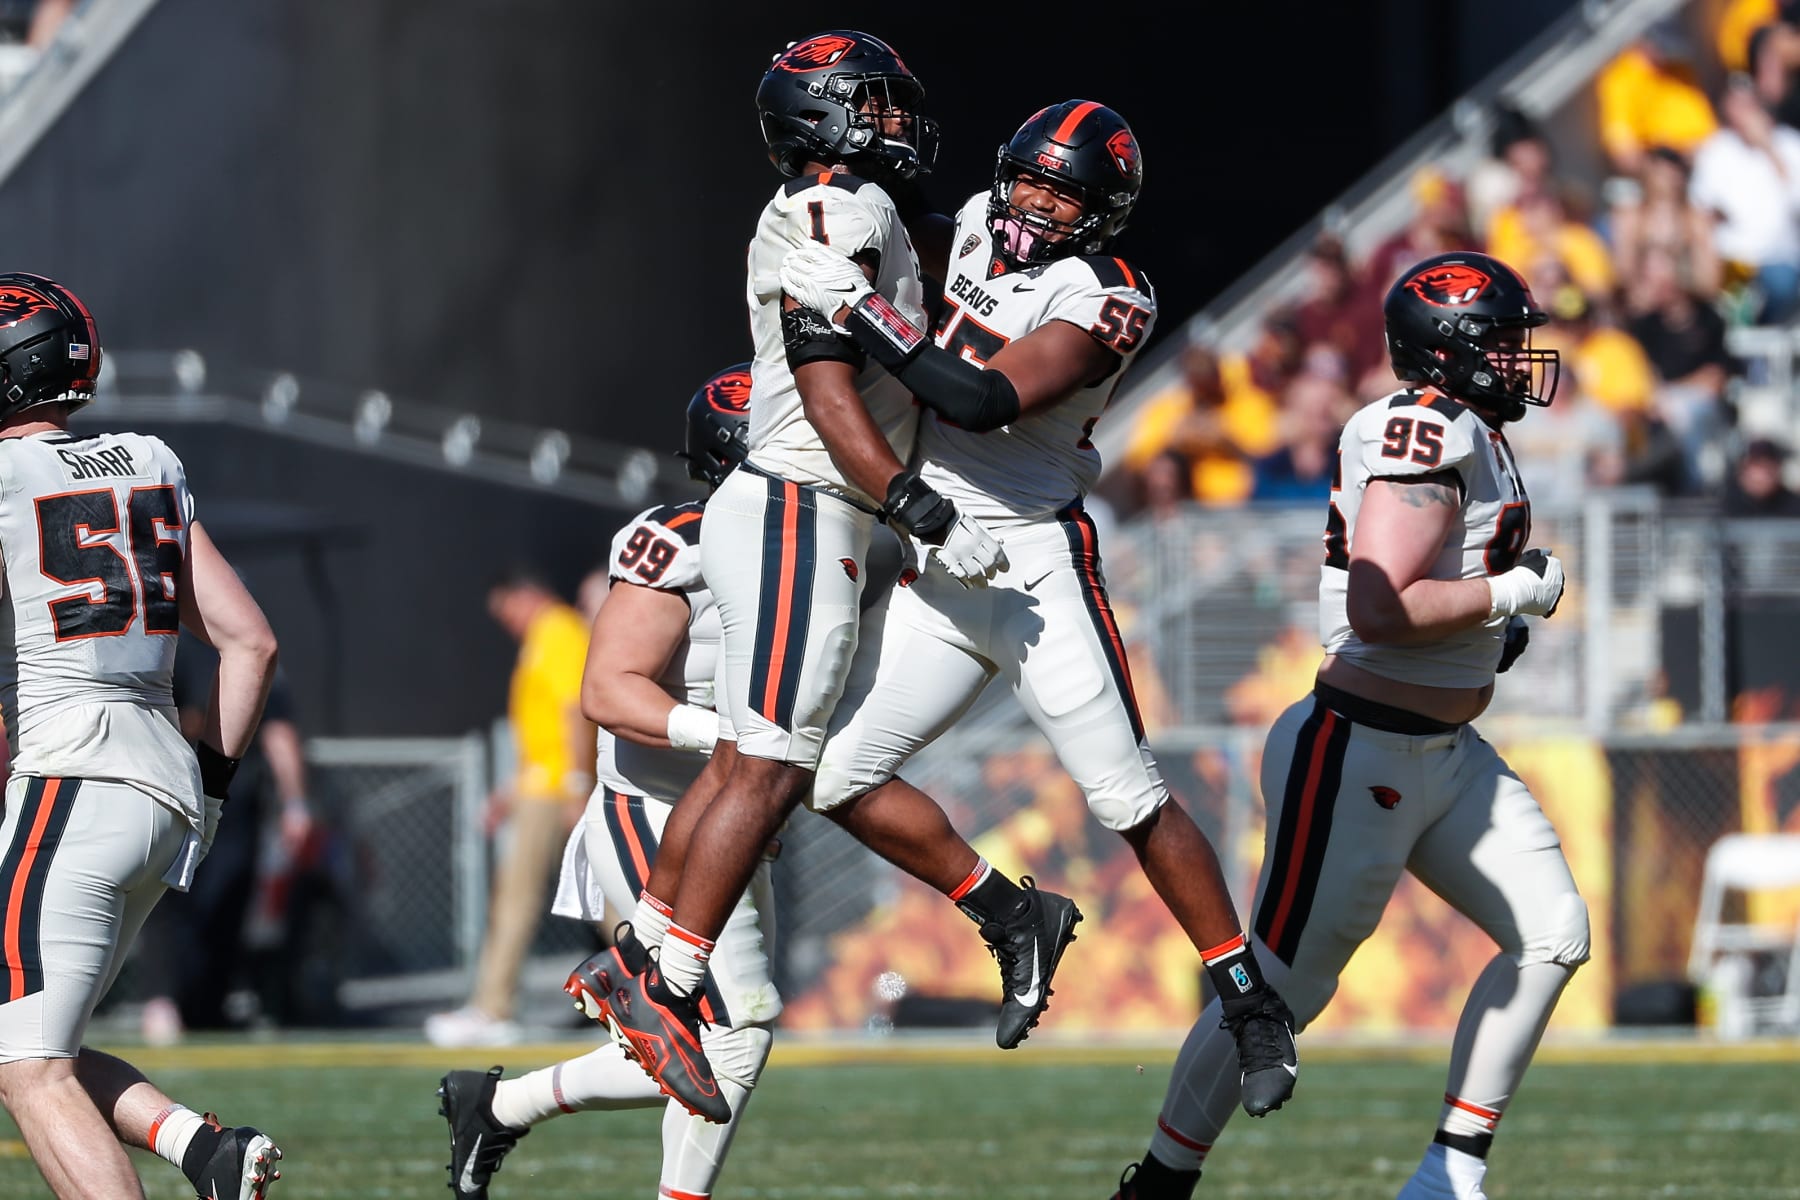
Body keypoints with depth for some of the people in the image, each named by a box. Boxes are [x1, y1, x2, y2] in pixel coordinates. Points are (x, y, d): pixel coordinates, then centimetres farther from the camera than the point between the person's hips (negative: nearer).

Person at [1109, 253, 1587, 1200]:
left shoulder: (1467, 437, 12)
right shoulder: (1430, 434, -19)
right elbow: (1378, 609, -28)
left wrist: (1491, 624, 13)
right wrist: (1512, 593, -17)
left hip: (1446, 756, 10)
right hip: (1360, 757, -10)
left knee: (1553, 936, 7)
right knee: (1280, 989, -5)